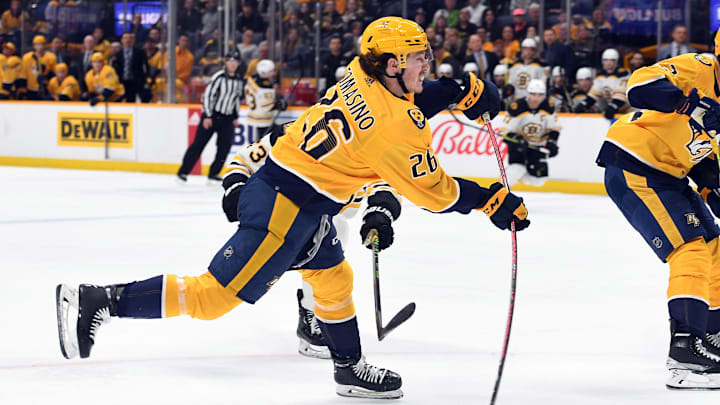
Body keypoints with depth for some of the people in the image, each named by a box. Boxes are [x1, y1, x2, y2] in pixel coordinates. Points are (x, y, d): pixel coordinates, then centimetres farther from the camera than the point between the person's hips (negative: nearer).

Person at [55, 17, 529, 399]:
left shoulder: (363, 74, 3)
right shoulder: (392, 126, -20)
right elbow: (434, 192, -11)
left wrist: (468, 90, 15)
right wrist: (494, 201, -2)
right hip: (285, 209, -10)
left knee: (334, 277, 24)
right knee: (214, 294, -6)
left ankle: (350, 368, 38)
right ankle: (100, 301, -6)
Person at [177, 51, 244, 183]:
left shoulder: (239, 79, 7)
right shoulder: (219, 77, -13)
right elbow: (208, 95, -14)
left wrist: (235, 117, 17)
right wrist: (207, 116, -17)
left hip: (227, 118, 6)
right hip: (212, 114, -6)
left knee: (225, 146, -3)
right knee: (199, 143, -6)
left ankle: (214, 173, 9)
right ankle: (183, 171, -2)